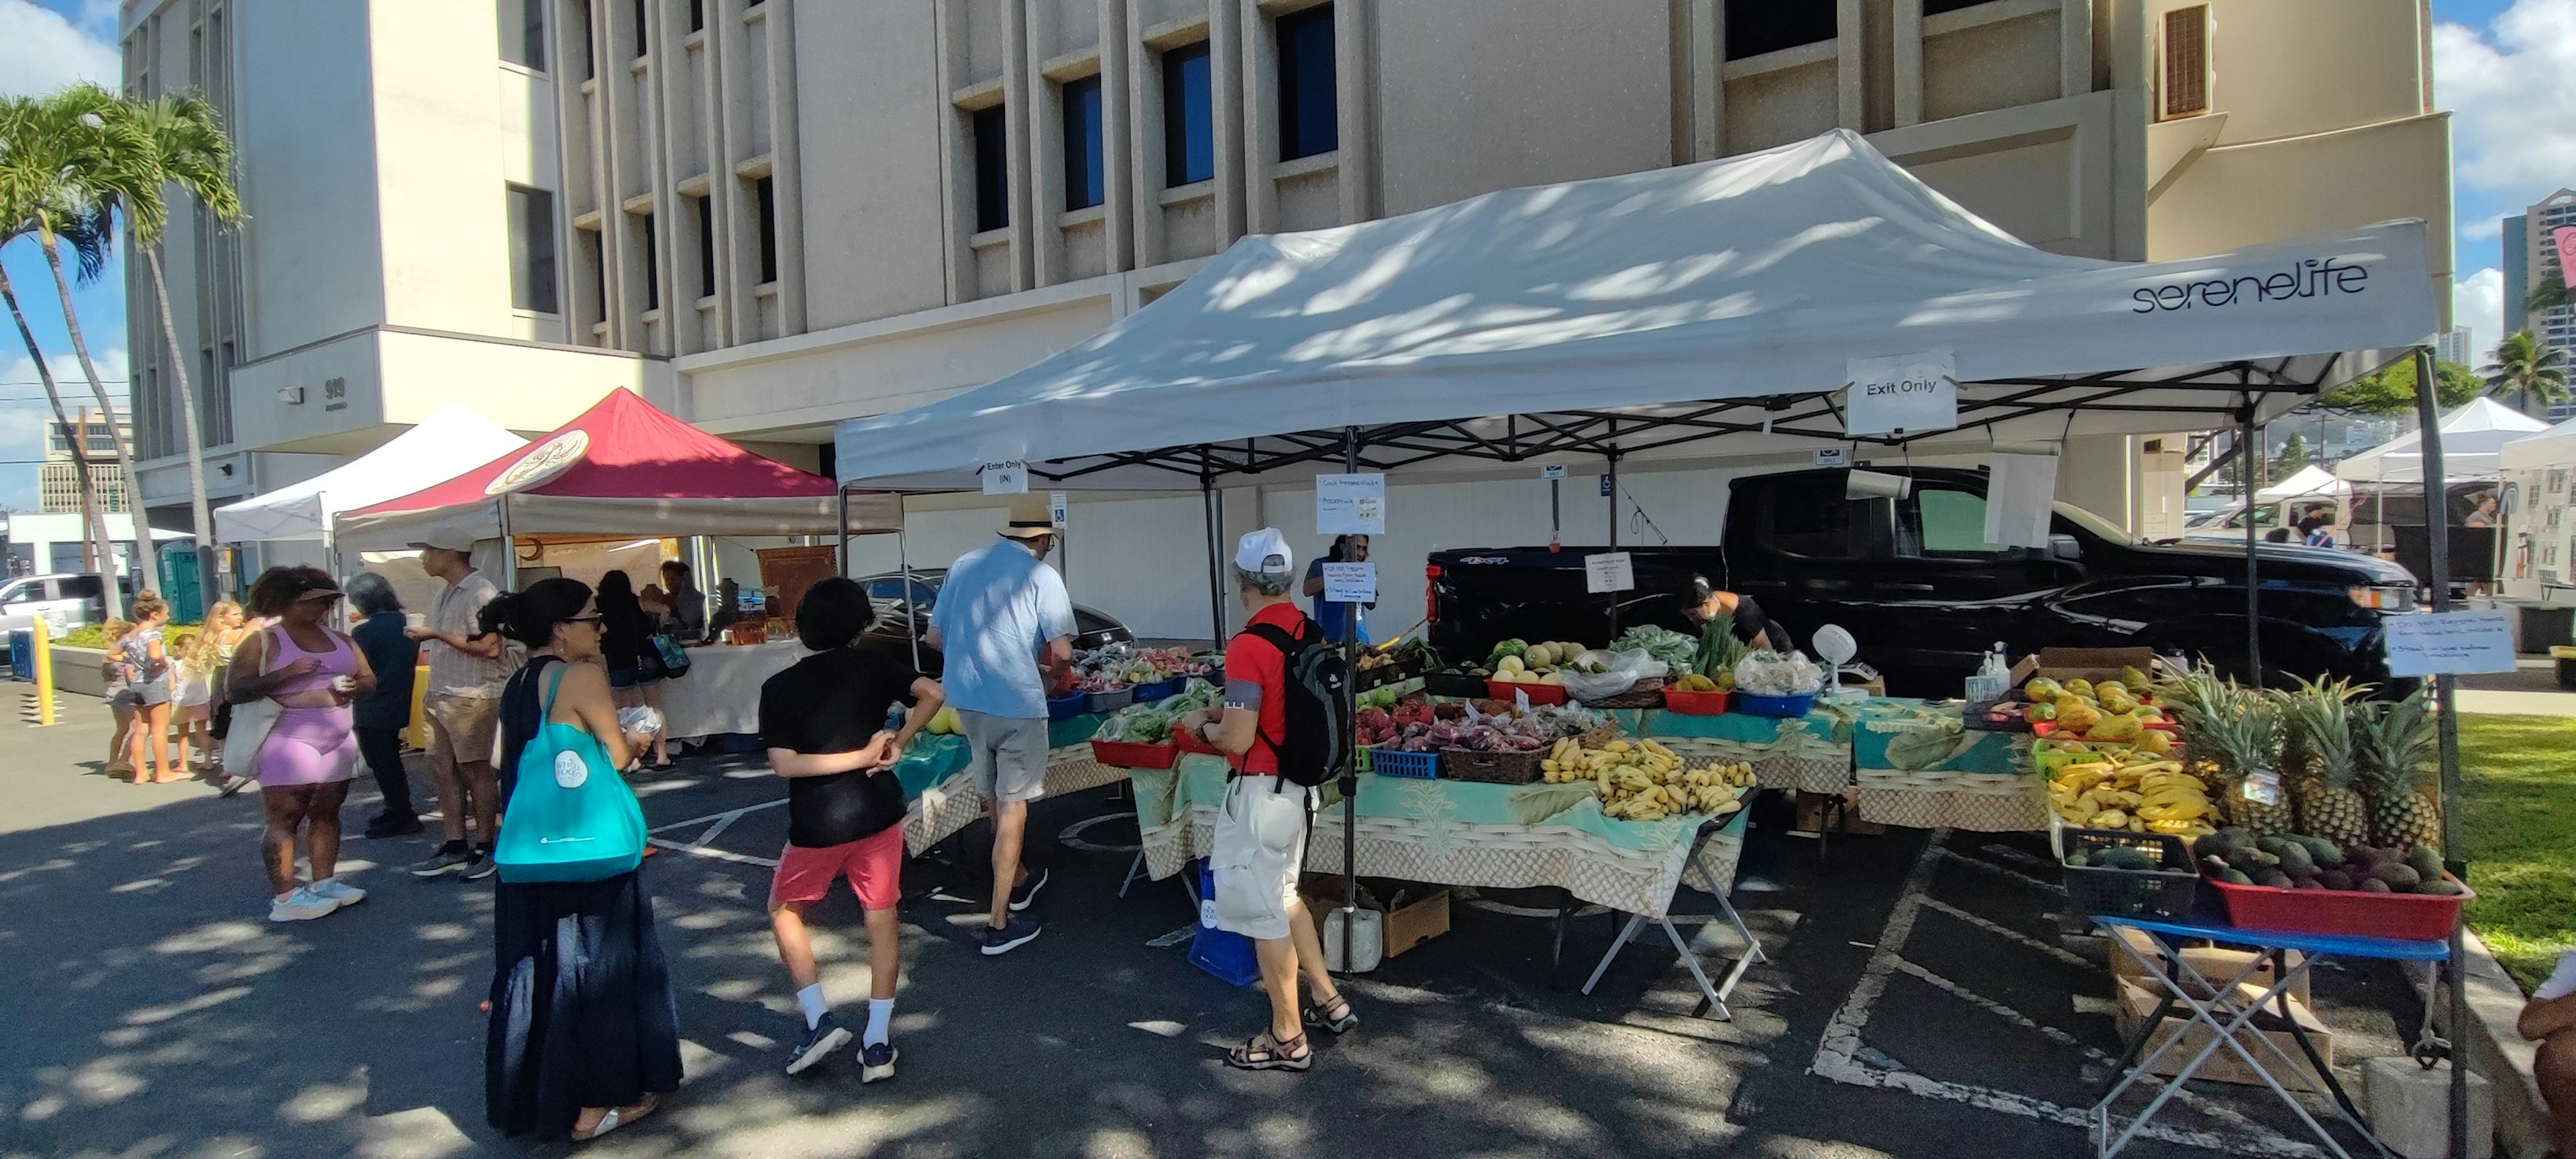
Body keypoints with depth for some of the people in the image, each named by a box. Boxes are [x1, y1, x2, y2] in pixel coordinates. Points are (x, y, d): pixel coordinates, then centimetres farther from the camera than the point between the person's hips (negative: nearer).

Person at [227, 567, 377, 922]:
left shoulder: (340, 640, 15)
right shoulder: (261, 642, -2)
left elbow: (369, 679, 19)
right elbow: (234, 691, -9)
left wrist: (354, 687, -4)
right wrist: (285, 674, -20)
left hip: (338, 742, 6)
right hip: (288, 742, -6)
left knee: (327, 813, 8)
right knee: (285, 820, -4)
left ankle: (324, 882, 15)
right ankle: (285, 897, -1)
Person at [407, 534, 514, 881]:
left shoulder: (481, 592, -14)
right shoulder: (445, 592, 14)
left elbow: (489, 648, -21)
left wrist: (436, 635, -18)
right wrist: (432, 691, 17)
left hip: (472, 696, -9)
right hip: (442, 696, 9)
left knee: (475, 771, -2)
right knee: (443, 769, 8)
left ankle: (485, 848, 7)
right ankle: (455, 846, 15)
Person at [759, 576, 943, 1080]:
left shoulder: (779, 687, -3)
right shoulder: (875, 665, -2)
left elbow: (784, 763, -13)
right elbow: (932, 693, -13)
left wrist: (864, 756, -11)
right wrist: (897, 744, -7)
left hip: (816, 824, -1)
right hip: (878, 813, 1)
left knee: (785, 910, 23)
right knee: (882, 923, 12)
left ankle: (818, 1020, 15)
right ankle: (877, 1045, 13)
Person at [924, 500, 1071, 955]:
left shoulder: (963, 565, 6)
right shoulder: (1041, 576, -9)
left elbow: (935, 637, 10)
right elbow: (1062, 652, -14)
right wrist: (1051, 675, 7)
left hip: (966, 700, 6)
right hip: (1017, 703, -5)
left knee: (994, 799, 21)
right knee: (1012, 807, 3)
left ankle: (1017, 880, 42)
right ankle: (999, 923, 5)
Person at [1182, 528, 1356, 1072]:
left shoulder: (1249, 646, -23)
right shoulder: (1311, 633, 1)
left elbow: (1237, 739, -24)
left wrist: (1201, 725, -4)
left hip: (1260, 791, -8)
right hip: (1300, 784, 8)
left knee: (1263, 910, 6)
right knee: (1283, 895, 25)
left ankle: (1288, 1038, 18)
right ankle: (1328, 1001, 34)